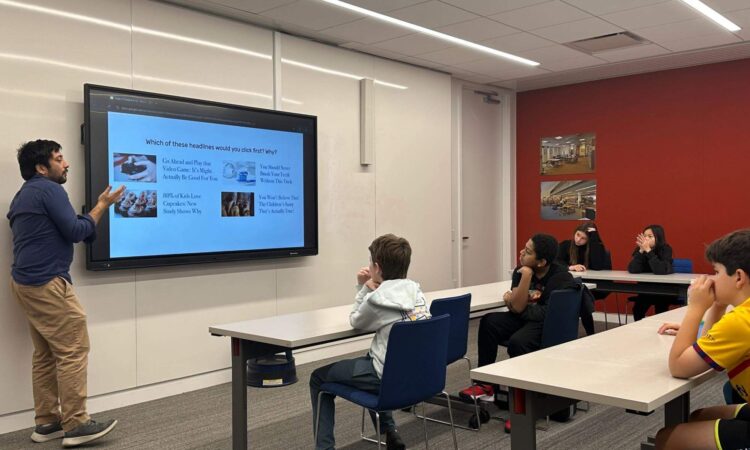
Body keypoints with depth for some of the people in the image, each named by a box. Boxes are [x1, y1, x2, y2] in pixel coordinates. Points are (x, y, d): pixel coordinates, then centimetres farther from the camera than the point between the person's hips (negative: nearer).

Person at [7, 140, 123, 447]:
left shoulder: (24, 195, 20)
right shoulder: (49, 190, -10)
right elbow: (76, 232, -15)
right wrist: (103, 205, -5)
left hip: (27, 282, 10)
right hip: (47, 283, -10)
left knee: (45, 355, 11)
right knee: (73, 351, -8)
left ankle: (47, 422, 14)